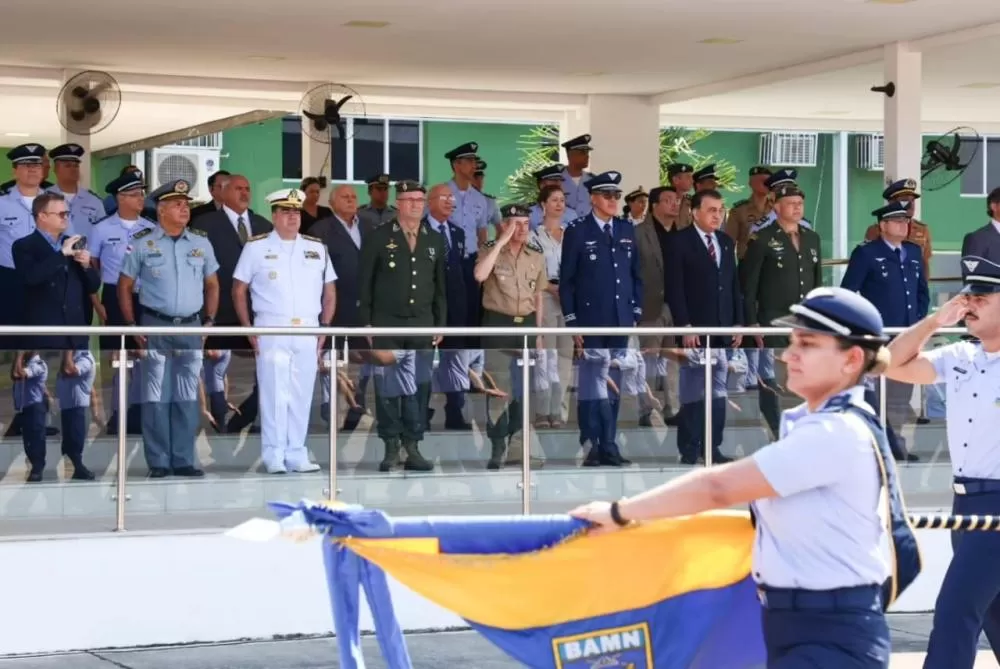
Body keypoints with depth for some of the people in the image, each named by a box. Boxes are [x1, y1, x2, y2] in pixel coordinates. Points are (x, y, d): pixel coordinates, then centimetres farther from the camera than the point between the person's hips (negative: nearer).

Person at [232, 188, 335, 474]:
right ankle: (274, 457, -1)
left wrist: (325, 330, 6)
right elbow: (239, 290, 5)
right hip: (271, 329, -3)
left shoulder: (317, 248, 13)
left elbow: (329, 293, 16)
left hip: (308, 330, 3)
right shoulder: (256, 247, 4)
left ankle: (297, 455, 10)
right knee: (274, 393, -5)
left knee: (302, 395, 4)